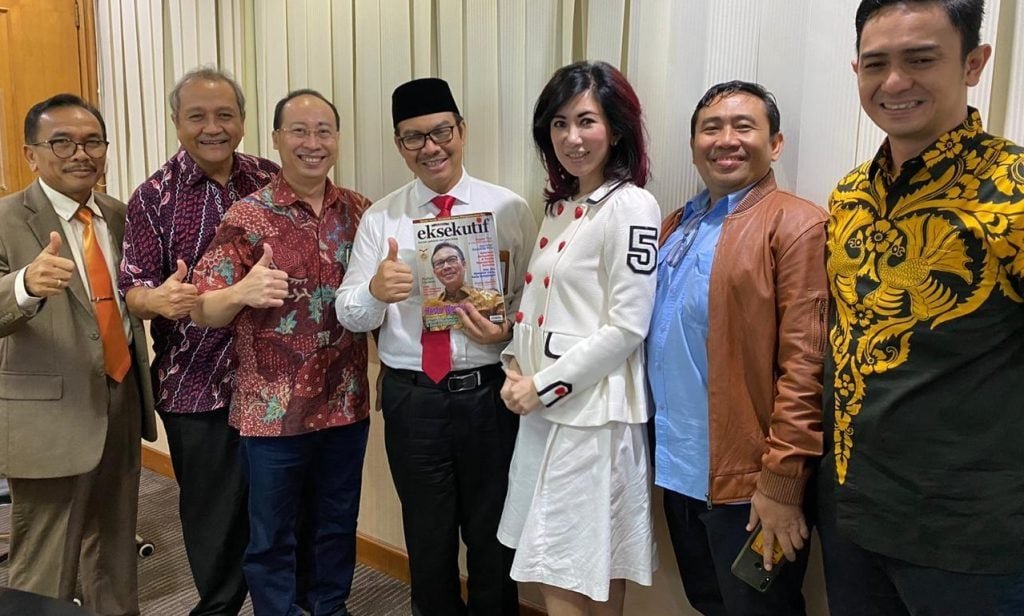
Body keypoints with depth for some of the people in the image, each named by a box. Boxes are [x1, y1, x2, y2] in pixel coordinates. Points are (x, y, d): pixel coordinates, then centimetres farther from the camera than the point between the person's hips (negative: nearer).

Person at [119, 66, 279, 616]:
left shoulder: (271, 181, 2)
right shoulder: (154, 197, -4)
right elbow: (133, 288, -7)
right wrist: (159, 299, -29)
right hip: (197, 384, -2)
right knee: (215, 515, 10)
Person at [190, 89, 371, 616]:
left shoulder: (358, 211, 3)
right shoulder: (247, 217, -9)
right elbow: (202, 312, -12)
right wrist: (242, 293, -32)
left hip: (347, 405, 4)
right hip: (273, 410, -4)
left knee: (338, 526, 20)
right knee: (271, 537, 12)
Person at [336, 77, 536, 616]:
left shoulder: (510, 209, -1)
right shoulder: (380, 218, 2)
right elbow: (348, 313, -1)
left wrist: (506, 329, -23)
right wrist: (375, 292, -22)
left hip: (488, 392, -1)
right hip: (411, 396, 1)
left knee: (492, 535, 16)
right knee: (427, 537, 18)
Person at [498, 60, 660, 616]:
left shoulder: (629, 206, -12)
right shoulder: (559, 205, 13)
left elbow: (627, 326, -17)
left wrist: (543, 386, -13)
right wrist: (516, 366, 1)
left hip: (593, 413, -8)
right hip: (544, 408, 8)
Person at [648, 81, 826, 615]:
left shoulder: (798, 225, -12)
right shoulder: (676, 226, 12)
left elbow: (805, 364, -18)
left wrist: (782, 481, -19)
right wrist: (658, 451, 10)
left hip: (747, 485, -7)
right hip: (680, 471, 7)